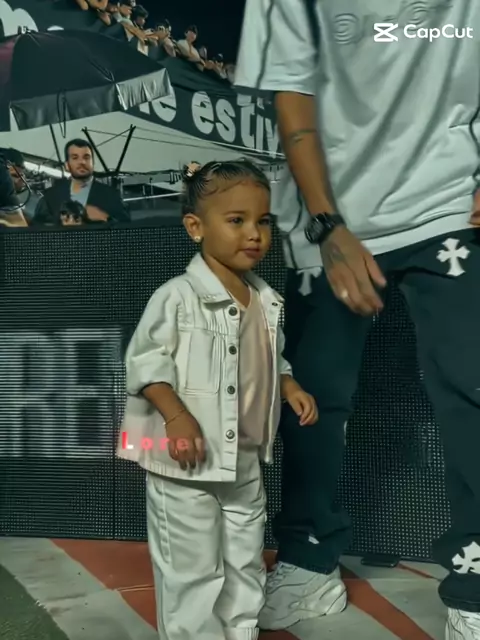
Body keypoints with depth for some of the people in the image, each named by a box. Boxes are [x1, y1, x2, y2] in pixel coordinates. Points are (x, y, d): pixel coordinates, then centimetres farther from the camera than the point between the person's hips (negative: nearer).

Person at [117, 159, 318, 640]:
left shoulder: (267, 301, 5)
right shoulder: (177, 297, -17)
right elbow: (144, 362, -16)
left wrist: (292, 389, 0)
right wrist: (176, 417, -26)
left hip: (245, 463, 7)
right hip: (185, 464, -7)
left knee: (246, 566, 21)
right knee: (193, 573, 7)